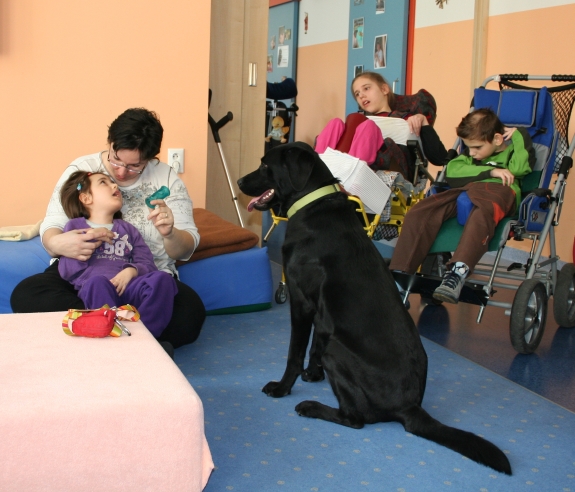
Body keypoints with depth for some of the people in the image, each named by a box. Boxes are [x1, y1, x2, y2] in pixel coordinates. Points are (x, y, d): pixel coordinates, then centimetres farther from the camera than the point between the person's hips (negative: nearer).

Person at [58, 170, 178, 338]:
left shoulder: (127, 229, 31)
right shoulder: (75, 226, 23)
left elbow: (148, 264, 16)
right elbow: (67, 271, 10)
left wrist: (132, 270, -6)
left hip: (128, 287, 3)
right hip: (92, 289, -3)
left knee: (162, 278, -27)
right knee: (97, 282, -38)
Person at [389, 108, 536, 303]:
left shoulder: (516, 143, 21)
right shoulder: (472, 155, 33)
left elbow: (518, 168, -3)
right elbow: (452, 171, 10)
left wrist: (516, 134, 9)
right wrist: (491, 171, 1)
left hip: (499, 190, -5)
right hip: (464, 191, 5)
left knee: (482, 213, -41)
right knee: (419, 213, -21)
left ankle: (457, 273, -57)